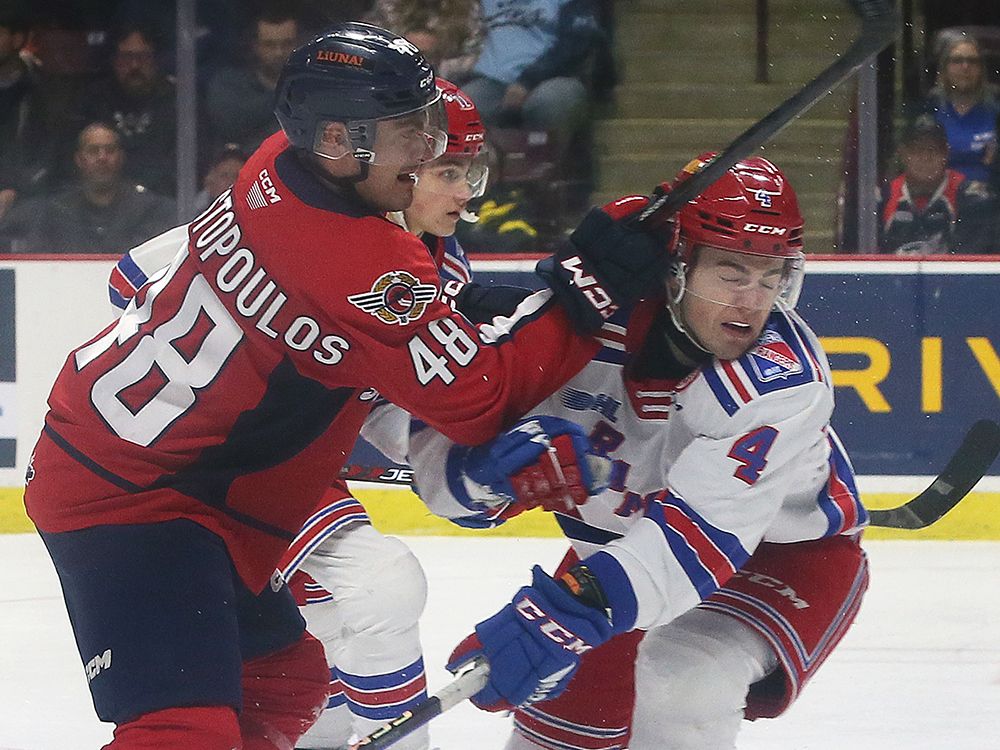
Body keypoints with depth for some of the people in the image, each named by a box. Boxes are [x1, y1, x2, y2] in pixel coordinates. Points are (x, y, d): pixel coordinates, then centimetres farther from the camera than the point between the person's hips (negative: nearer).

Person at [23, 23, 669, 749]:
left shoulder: (278, 171, -1)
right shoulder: (367, 268, -26)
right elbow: (480, 398, -20)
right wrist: (590, 285, -19)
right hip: (127, 500, -11)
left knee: (287, 683, 21)